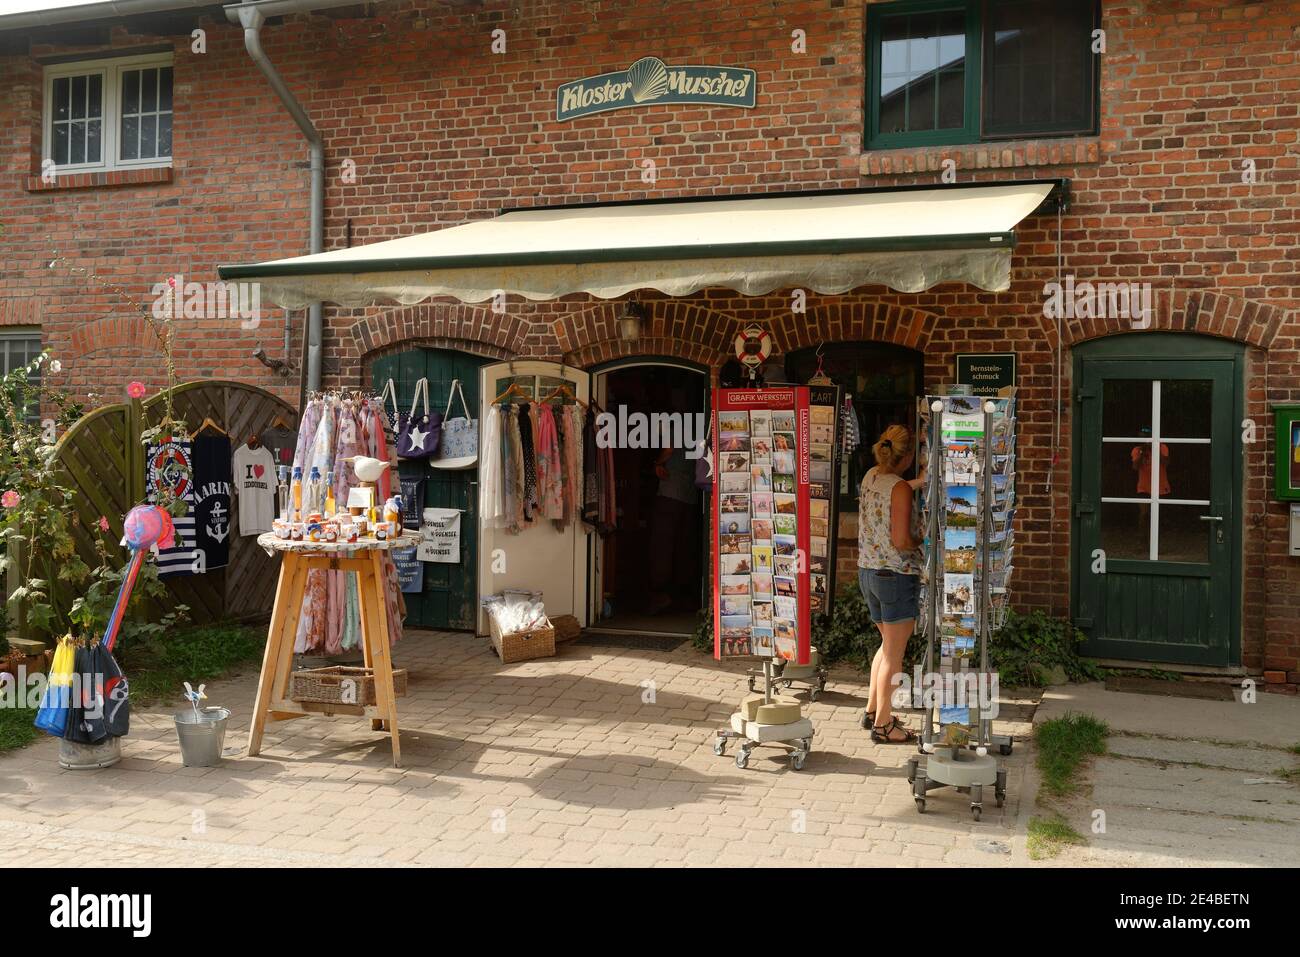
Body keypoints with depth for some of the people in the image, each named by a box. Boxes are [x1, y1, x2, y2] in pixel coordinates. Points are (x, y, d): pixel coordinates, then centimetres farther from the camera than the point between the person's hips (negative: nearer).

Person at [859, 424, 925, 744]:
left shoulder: (871, 476, 5)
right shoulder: (900, 489, -18)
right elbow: (900, 541, -21)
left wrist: (918, 482, 17)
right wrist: (922, 544, -2)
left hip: (867, 571, 8)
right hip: (896, 575, -8)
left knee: (888, 644, 23)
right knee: (894, 653, 3)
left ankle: (873, 709, 28)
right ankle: (883, 725, 10)